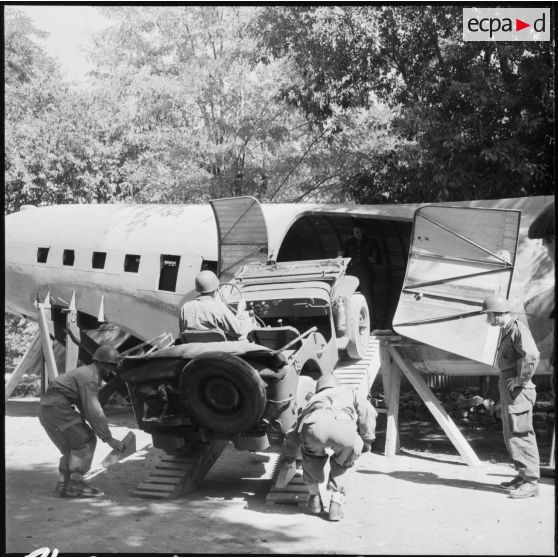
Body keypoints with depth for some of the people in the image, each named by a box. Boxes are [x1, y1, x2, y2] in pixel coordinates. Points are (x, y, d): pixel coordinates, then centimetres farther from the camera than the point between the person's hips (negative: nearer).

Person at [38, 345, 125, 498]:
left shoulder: (87, 373, 20)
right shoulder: (90, 378, -13)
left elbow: (87, 409, 25)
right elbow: (94, 412, -20)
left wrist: (102, 433, 18)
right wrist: (109, 439, -17)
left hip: (47, 410, 10)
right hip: (57, 407, -10)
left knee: (73, 446, 14)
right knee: (85, 441, -6)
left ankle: (63, 485, 10)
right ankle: (75, 484, -7)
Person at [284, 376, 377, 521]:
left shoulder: (313, 399, 44)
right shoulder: (350, 393, 42)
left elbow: (293, 432, 48)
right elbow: (368, 412, 22)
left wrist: (290, 455, 66)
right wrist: (367, 441, 31)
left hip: (313, 428, 2)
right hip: (343, 429, -2)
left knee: (311, 454, 35)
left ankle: (314, 497, 33)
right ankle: (336, 497, 20)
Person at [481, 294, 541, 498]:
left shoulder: (518, 328, -15)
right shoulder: (505, 331, 16)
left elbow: (532, 355, -30)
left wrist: (520, 379, -22)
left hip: (518, 390, -10)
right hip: (507, 389, 11)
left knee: (521, 434, -9)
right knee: (511, 435, 16)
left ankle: (531, 483, -7)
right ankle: (522, 476, 25)